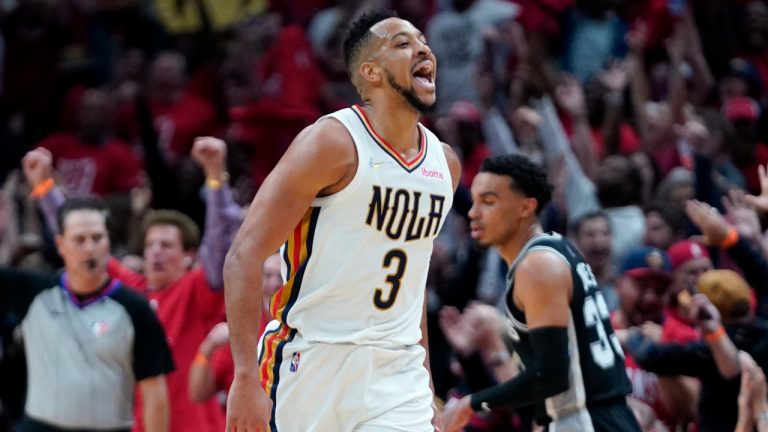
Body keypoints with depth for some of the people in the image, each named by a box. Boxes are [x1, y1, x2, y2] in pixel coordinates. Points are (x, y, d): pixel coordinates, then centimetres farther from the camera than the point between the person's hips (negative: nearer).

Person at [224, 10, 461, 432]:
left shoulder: (444, 164, 11)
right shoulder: (333, 142, -11)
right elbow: (244, 256, -15)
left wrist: (423, 375, 19)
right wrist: (246, 376, -23)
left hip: (396, 369, 5)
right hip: (310, 360, -5)